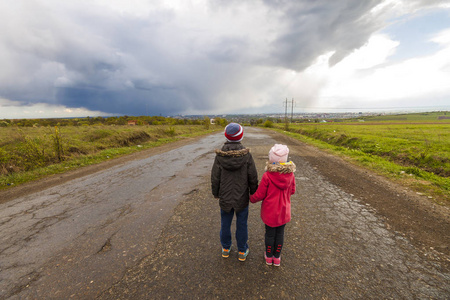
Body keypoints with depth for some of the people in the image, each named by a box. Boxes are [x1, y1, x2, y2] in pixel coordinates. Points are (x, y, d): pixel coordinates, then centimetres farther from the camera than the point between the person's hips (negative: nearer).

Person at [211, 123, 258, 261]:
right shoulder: (246, 155, -17)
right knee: (242, 224, 16)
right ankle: (242, 251, 33)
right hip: (242, 197, -1)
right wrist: (253, 193, 7)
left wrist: (215, 193, 9)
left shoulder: (220, 155, -15)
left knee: (225, 223, 20)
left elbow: (215, 177, -7)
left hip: (225, 197, 1)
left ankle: (226, 248, 39)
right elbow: (253, 177, -9)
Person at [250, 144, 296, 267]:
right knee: (280, 232, 19)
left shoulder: (267, 176, -25)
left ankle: (269, 256, 37)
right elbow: (292, 191, 3)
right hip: (284, 211, 3)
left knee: (270, 233, 16)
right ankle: (277, 257, 37)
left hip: (270, 211, -3)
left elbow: (259, 195, -16)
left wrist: (251, 199, 4)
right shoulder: (291, 175, -13)